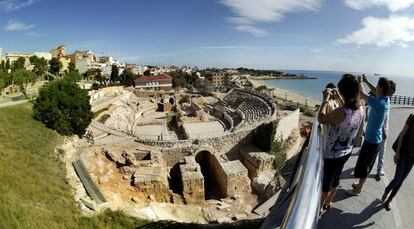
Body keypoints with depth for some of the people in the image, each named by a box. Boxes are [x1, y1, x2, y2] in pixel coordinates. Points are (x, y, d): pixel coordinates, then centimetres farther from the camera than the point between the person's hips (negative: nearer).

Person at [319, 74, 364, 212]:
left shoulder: (340, 112, -33)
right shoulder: (360, 110, -9)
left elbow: (321, 119, -18)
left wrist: (325, 100, -10)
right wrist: (339, 99, 12)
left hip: (332, 153, -7)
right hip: (346, 151, 7)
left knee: (327, 180, 13)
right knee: (336, 177, 24)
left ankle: (320, 206, 34)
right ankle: (328, 203, 45)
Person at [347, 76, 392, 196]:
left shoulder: (378, 103, -28)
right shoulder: (385, 99, -2)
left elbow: (361, 94, -22)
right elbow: (375, 92, 18)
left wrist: (360, 82, -5)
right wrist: (366, 81, 13)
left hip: (371, 139, -9)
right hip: (375, 138, 9)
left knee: (363, 165, 5)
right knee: (366, 164, 22)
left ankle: (358, 190, 20)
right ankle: (360, 184, 38)